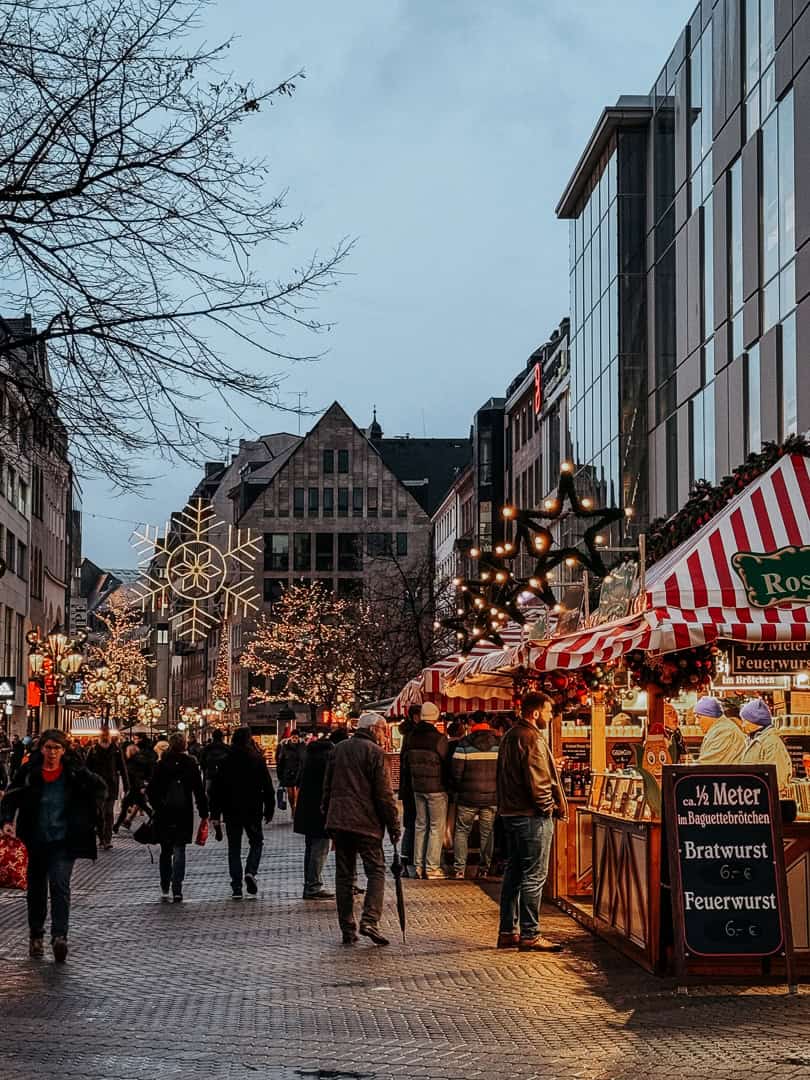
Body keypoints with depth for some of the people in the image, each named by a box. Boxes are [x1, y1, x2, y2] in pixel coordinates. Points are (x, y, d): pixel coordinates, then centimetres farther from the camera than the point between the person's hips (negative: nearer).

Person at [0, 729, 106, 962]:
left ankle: (59, 936, -23)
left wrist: (92, 814, 3)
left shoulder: (74, 772, -4)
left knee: (60, 885, -17)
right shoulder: (29, 772, -3)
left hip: (64, 840, -2)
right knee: (36, 888, 12)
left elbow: (99, 787, 11)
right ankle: (36, 936, 26)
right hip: (36, 840, 2)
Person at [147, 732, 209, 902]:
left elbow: (151, 789, -4)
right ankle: (177, 890, -8)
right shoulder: (190, 764, -3)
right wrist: (203, 812, 3)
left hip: (163, 814, 1)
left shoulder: (161, 764, -3)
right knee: (179, 851, 2)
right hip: (184, 814, -1)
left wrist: (157, 807, 8)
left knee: (165, 851, 14)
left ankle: (164, 889, 16)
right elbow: (199, 790, -2)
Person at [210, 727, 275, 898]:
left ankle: (236, 887, 3)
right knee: (256, 842, 17)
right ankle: (251, 871, -8)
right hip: (253, 811, -1)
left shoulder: (226, 762, -2)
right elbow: (268, 787, -2)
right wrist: (269, 811, 7)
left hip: (231, 812, 1)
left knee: (234, 848, 8)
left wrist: (215, 814, 3)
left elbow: (216, 789, -1)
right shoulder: (257, 760, -5)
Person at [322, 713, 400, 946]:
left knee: (344, 874, 8)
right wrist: (394, 825, -4)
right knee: (376, 870, 0)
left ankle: (347, 929, 7)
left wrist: (328, 818, 24)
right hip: (366, 822, -6)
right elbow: (384, 793, -9)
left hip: (338, 821, 6)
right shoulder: (374, 752, -6)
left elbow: (327, 787, 18)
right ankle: (369, 920, -16)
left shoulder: (338, 749, 14)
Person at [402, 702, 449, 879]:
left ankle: (419, 866, 14)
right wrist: (448, 785, 2)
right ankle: (432, 867, -3)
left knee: (420, 825, 13)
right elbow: (446, 764, -12)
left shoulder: (412, 738, 2)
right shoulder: (439, 738, -16)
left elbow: (406, 763, 11)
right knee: (437, 827, 0)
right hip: (436, 788, -6)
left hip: (417, 788, 6)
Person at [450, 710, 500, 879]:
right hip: (492, 796, 2)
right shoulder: (499, 743, -2)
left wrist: (457, 789, 8)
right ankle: (485, 868, 13)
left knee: (462, 830, 10)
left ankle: (459, 868, 5)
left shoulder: (464, 744, -9)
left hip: (468, 796, -2)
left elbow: (456, 771, -9)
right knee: (487, 832, 12)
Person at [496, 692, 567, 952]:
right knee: (534, 876, -5)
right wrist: (551, 807, -9)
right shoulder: (531, 738, -16)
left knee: (514, 873, 13)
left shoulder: (509, 736, 16)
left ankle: (508, 932, 17)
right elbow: (537, 780, -21)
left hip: (510, 812, 10)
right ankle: (530, 935, -4)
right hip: (532, 816, -10)